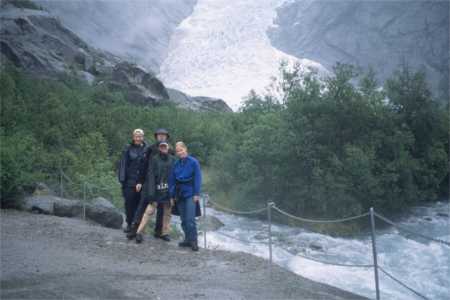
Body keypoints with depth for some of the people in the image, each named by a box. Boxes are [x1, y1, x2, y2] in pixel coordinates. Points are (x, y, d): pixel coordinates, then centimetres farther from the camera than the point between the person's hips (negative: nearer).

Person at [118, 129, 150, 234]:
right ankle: (129, 223, 15)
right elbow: (123, 164, 1)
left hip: (141, 181, 0)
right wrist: (122, 179, -6)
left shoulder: (146, 149, 3)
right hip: (130, 181, 0)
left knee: (139, 203, 2)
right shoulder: (128, 148, 4)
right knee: (129, 203, 2)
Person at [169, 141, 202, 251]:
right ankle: (187, 239, 19)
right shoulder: (176, 164, 8)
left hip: (190, 194, -5)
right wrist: (172, 195, 8)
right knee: (183, 220, 9)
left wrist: (196, 194, -12)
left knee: (190, 219, -9)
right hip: (179, 195, 5)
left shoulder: (193, 162, -5)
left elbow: (197, 178, -6)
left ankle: (193, 241, -2)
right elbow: (171, 180, 11)